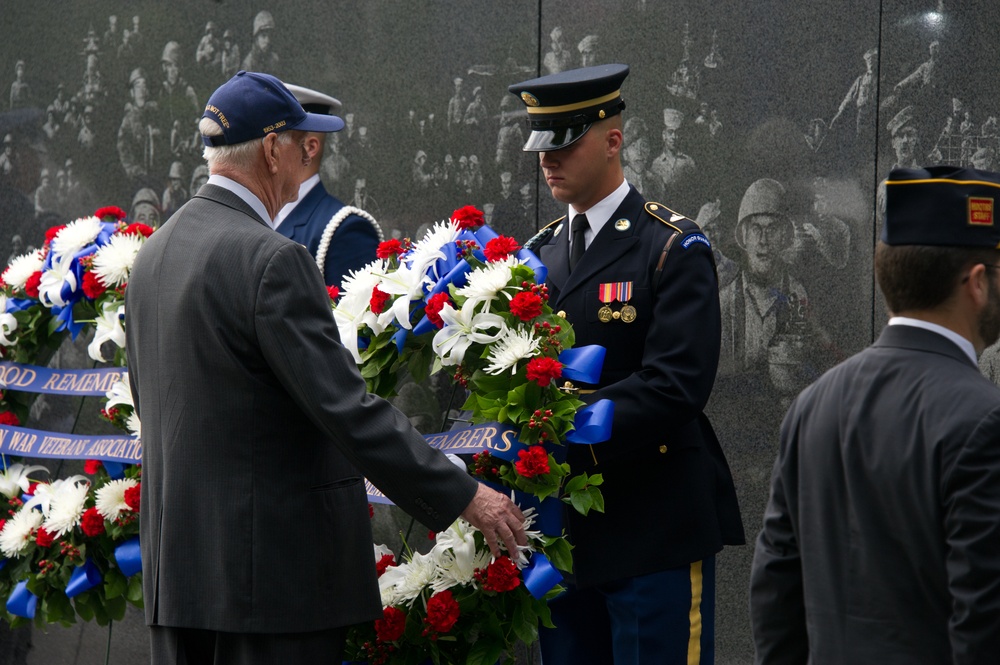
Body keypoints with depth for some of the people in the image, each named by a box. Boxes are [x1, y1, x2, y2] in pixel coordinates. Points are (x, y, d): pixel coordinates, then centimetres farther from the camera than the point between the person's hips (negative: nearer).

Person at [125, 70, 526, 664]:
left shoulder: (155, 251, 11)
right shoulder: (272, 260, -17)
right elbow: (347, 409, -20)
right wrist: (463, 495, -14)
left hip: (178, 565, 9)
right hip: (271, 570, -9)